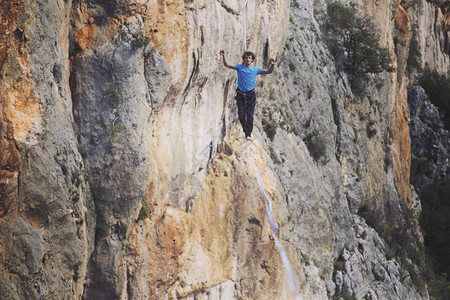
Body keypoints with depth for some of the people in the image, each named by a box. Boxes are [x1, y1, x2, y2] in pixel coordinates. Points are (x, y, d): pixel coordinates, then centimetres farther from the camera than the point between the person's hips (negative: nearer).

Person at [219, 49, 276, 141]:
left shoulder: (255, 69, 1)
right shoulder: (239, 67, 1)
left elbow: (268, 71, 0)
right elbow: (227, 65, -7)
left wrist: (272, 65, -20)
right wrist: (224, 56, -23)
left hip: (251, 95, -1)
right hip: (240, 95, 1)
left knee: (250, 115, -5)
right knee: (241, 115, -3)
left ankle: (249, 134, 3)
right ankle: (246, 130, 20)